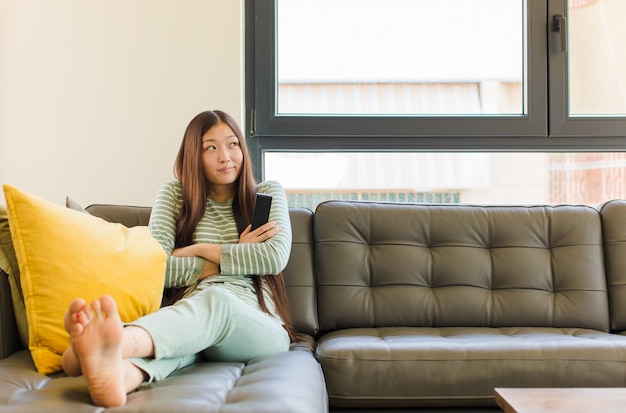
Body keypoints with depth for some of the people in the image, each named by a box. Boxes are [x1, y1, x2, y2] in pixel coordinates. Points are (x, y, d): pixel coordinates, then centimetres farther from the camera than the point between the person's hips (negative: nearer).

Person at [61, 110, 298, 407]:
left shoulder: (268, 193, 15)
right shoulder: (175, 195, 15)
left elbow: (276, 257, -4)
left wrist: (200, 250, -3)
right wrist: (234, 256, -2)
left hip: (260, 327, -1)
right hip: (196, 313, 2)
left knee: (216, 300, -38)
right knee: (177, 336, -38)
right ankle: (120, 373, -73)